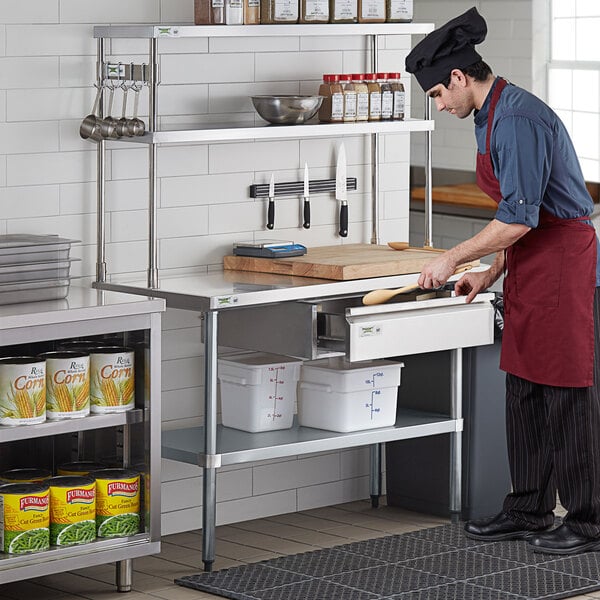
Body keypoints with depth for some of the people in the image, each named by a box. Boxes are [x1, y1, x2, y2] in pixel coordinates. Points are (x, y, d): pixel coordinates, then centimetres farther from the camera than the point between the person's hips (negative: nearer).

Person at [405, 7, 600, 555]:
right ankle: (530, 511, 21)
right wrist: (491, 274, 16)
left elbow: (519, 218, -23)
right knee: (525, 389, 13)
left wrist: (453, 259, -14)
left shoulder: (518, 119, -20)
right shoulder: (492, 116, 13)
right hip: (531, 266, 10)